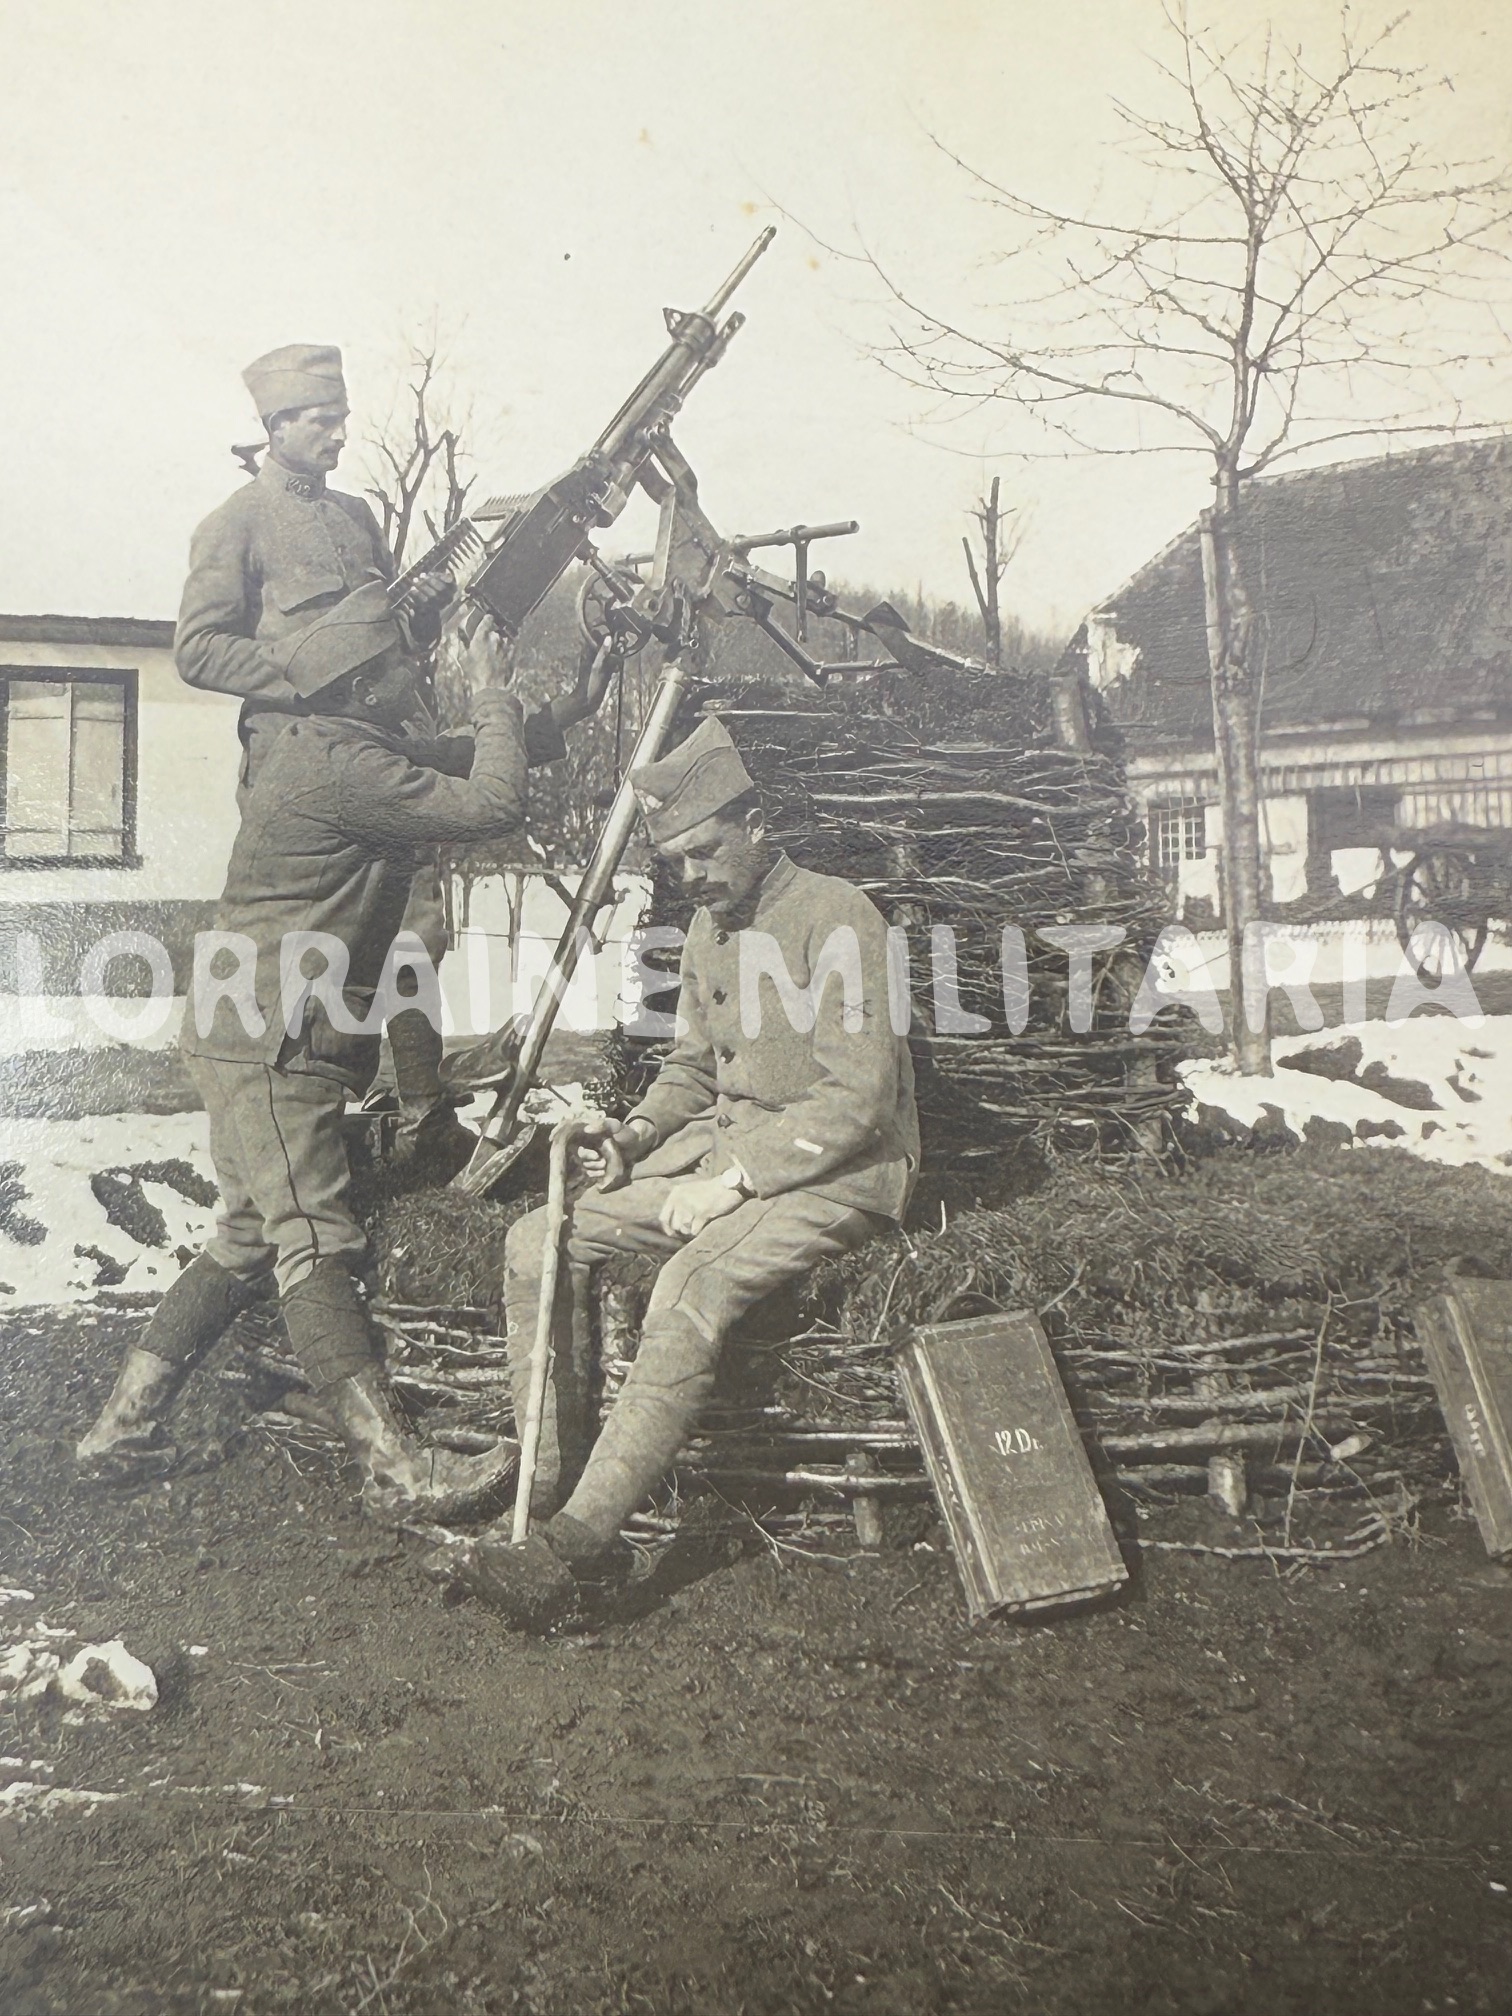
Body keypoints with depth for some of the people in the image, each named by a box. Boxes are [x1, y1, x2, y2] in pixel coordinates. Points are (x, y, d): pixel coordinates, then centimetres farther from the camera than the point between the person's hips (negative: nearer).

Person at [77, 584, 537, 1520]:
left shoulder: (327, 752, 17)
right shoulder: (340, 765, -16)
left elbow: (459, 784, 23)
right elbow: (493, 807, -20)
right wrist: (494, 696, -7)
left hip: (260, 1039, 11)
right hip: (274, 1040, -11)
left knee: (250, 1240, 15)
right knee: (320, 1248, -13)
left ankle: (124, 1429, 21)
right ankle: (396, 1469, -12)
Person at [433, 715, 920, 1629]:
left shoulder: (836, 916, -13)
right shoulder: (711, 925, 13)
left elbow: (859, 1096, -19)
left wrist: (733, 1180, -22)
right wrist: (639, 1130, 2)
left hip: (835, 1167, -8)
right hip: (725, 1141, 8)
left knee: (694, 1286, -35)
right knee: (537, 1243, -6)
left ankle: (577, 1542, -31)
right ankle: (550, 1493, -4)